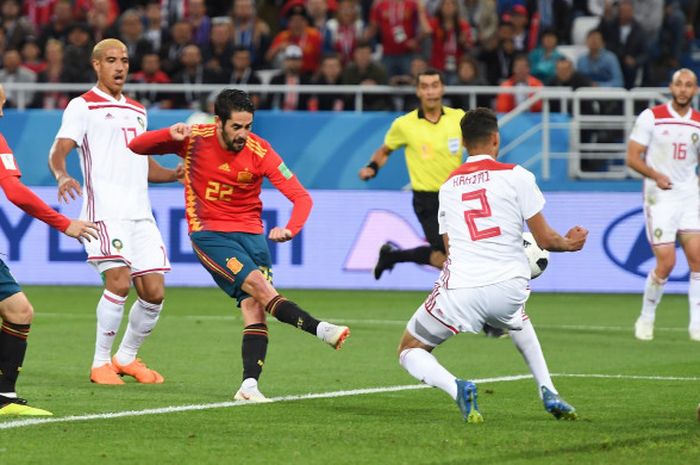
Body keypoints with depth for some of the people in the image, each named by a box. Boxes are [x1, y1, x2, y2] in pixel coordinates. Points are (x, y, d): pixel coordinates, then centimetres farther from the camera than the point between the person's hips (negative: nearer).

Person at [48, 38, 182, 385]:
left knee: (154, 292, 0)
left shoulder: (137, 111, 23)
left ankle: (127, 357, 21)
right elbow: (58, 151, -9)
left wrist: (174, 174, 13)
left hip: (140, 212, 7)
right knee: (119, 282, -21)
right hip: (104, 210, -7)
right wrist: (62, 176, -31)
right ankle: (100, 363, -8)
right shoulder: (83, 106, 1)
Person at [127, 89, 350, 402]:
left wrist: (290, 229, -31)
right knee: (258, 283, -23)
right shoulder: (194, 140, -9)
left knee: (254, 306, -14)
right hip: (208, 233, -2)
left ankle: (249, 385, -15)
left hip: (250, 233, 2)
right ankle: (321, 330, -26)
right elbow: (135, 146, -4)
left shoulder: (260, 151, -10)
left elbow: (301, 196, -11)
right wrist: (169, 134, -24)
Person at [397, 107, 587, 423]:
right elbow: (544, 239, 3)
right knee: (516, 317, 39)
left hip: (459, 290, -1)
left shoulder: (448, 186, 15)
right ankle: (549, 394, 25)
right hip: (509, 287, 1)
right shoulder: (516, 176, 2)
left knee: (410, 350, 19)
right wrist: (569, 243, 25)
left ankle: (456, 389, -12)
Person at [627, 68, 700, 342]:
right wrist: (656, 175, -20)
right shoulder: (651, 117, -3)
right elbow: (633, 158, -4)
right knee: (666, 263, -8)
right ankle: (646, 318, 12)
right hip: (660, 198, -4)